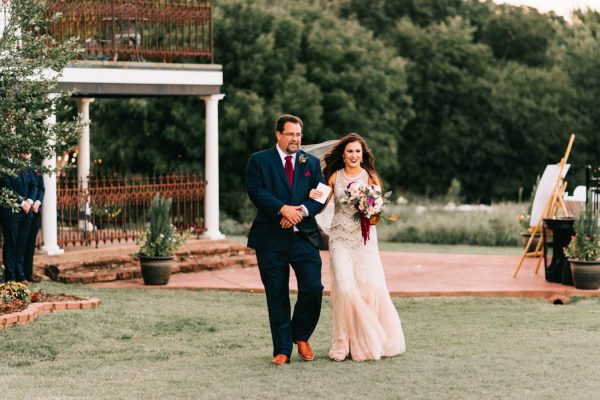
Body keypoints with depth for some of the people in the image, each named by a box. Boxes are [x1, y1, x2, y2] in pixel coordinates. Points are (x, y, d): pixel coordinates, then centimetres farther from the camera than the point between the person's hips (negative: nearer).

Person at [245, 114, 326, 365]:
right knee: (277, 296, 3)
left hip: (304, 237, 2)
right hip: (271, 240, -2)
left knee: (313, 288, -9)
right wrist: (283, 209, -20)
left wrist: (303, 211, -14)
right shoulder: (259, 161, 4)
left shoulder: (312, 163, 13)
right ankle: (282, 350, 11)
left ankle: (301, 336, 16)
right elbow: (256, 191, -9)